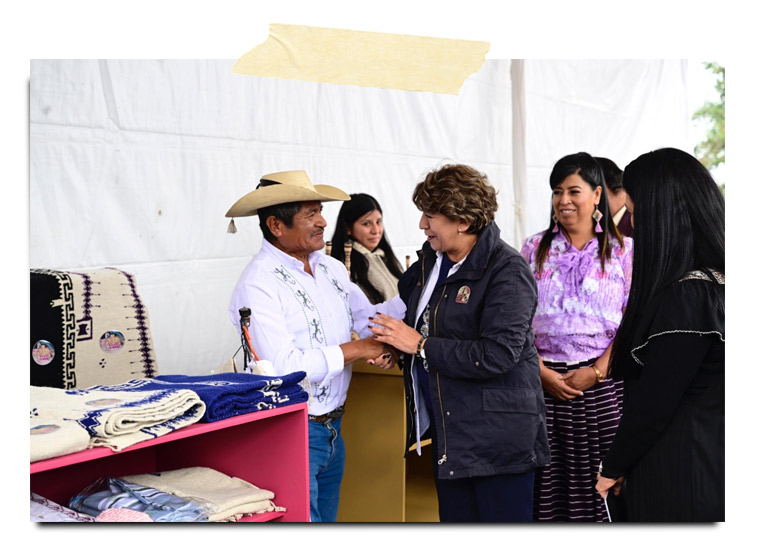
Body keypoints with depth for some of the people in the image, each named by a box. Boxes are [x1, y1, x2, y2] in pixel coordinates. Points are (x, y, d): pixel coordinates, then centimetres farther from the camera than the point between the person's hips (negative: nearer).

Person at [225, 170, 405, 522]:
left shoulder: (330, 268, 7)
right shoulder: (258, 285, -18)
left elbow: (367, 317, 9)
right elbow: (284, 368, -25)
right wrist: (356, 350, -18)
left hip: (332, 427, 8)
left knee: (327, 517, 19)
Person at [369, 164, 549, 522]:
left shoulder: (507, 270, -16)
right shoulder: (429, 260, 8)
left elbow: (498, 354, -25)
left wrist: (420, 345, -19)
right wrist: (390, 341, 7)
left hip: (498, 436, -7)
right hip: (448, 430, 8)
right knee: (454, 518, 17)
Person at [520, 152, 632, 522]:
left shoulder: (623, 250, 5)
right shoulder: (534, 249, 10)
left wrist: (596, 372, -10)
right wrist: (543, 372, -5)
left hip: (602, 384, -1)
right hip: (544, 381, 1)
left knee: (598, 482, -2)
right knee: (548, 484, 2)